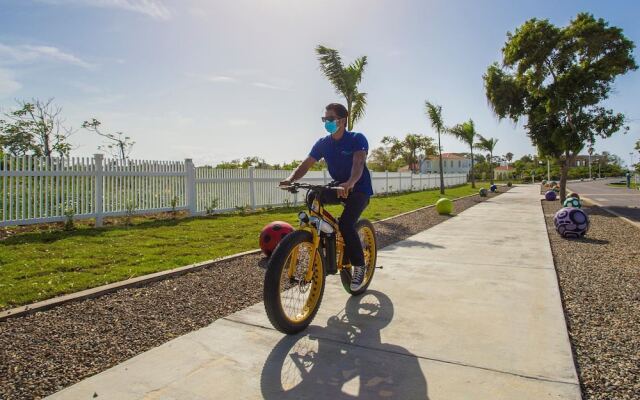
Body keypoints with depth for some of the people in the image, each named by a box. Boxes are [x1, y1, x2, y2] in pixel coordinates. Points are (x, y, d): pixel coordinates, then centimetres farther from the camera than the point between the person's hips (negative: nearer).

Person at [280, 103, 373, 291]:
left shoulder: (357, 139, -15)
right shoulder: (323, 143, -2)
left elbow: (358, 163, -32)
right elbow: (306, 164, -10)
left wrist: (349, 183, -53)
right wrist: (291, 179, -30)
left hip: (359, 189, -5)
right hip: (338, 187, 5)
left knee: (345, 223, -28)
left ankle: (359, 266, -4)